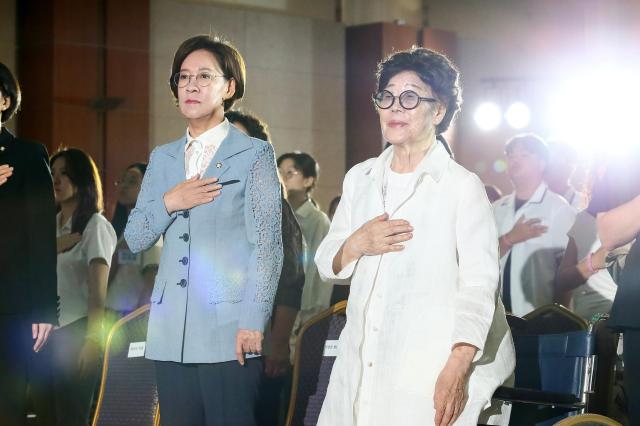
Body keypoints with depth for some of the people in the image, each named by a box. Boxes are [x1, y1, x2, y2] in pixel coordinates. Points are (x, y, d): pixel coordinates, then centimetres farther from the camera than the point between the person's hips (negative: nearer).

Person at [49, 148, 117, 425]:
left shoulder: (95, 225, -3)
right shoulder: (51, 225, 16)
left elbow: (98, 290, -10)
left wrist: (93, 339, -17)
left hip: (77, 333, -6)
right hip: (51, 333, 6)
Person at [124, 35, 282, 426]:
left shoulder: (255, 154, 2)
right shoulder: (162, 158, 17)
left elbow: (268, 243, -4)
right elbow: (135, 239, 14)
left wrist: (254, 321, -12)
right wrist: (169, 202, -5)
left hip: (229, 333, -5)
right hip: (171, 333, 5)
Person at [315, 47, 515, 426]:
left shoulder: (462, 186, -6)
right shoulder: (360, 178, 11)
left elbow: (479, 283, -14)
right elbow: (327, 265, 15)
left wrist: (458, 367, -25)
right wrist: (356, 245, -7)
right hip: (361, 364, 5)